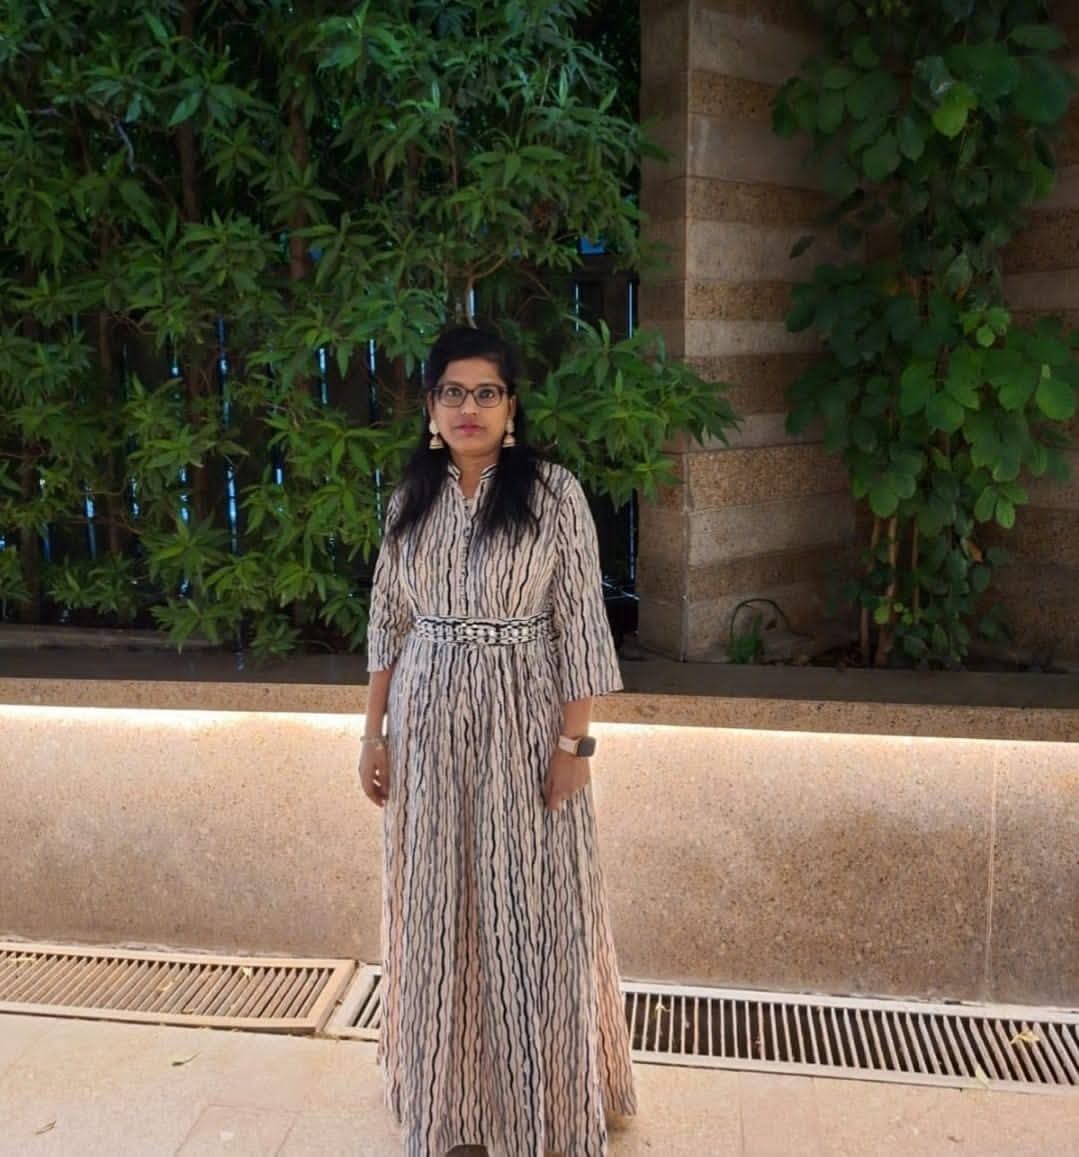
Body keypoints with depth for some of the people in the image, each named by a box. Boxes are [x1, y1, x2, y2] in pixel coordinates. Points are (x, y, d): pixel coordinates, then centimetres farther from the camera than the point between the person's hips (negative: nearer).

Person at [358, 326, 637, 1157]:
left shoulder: (554, 493, -7)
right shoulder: (410, 501, 6)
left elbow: (580, 626, -8)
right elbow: (388, 626, 9)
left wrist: (575, 742, -12)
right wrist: (375, 735, 7)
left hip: (523, 724, -4)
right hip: (429, 724, 4)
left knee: (531, 911, 6)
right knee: (438, 910, 13)